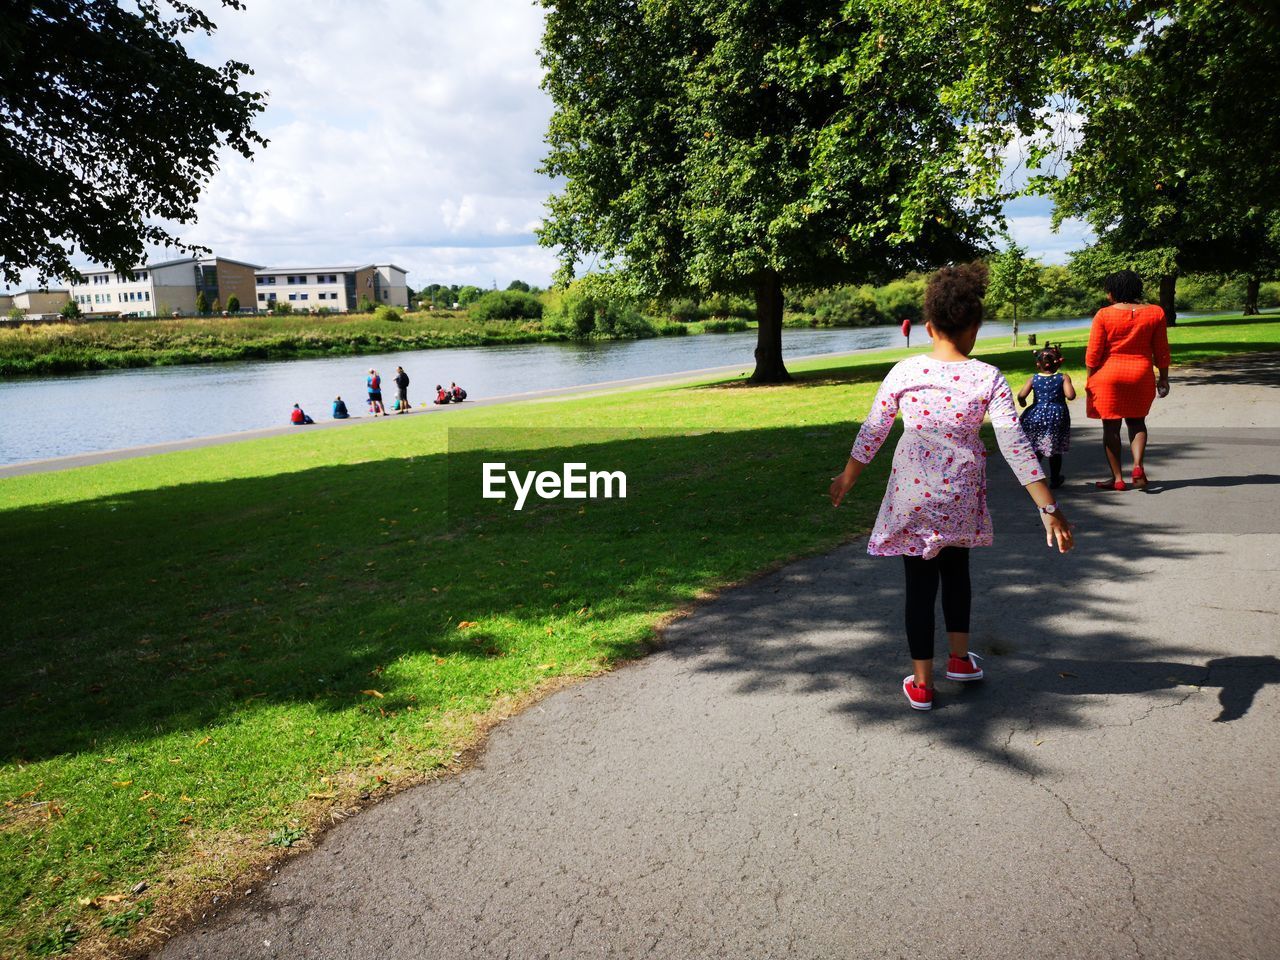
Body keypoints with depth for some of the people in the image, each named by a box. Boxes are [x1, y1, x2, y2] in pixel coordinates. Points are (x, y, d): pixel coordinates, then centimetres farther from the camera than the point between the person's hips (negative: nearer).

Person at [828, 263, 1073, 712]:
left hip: (911, 495, 0)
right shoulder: (988, 378, -9)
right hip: (960, 496, 1)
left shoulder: (905, 372, -6)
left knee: (920, 581, 10)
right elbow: (1016, 446, -11)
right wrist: (1049, 508, -8)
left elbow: (873, 430, 1)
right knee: (956, 569, 26)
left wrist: (847, 477, 16)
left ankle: (921, 683, 18)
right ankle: (960, 658, 38)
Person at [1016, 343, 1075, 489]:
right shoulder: (1063, 377, -5)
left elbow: (1021, 396, -11)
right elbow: (1070, 396, -16)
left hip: (1036, 415, 1)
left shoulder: (1033, 378, -2)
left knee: (1035, 449, 12)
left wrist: (1022, 403, 10)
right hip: (1057, 417, 0)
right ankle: (1054, 480, 20)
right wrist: (1068, 383, 3)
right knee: (1055, 451, 11)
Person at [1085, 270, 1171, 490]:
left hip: (1108, 375, -2)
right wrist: (1163, 378, 13)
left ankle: (1117, 478, 8)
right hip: (1141, 375, 3)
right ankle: (1138, 466, -3)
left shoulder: (1104, 315, -9)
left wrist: (1090, 380, 3)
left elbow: (1093, 353, -8)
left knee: (1111, 426, 6)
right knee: (1136, 422, 18)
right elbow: (1161, 351, 3)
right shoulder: (1155, 312, 0)